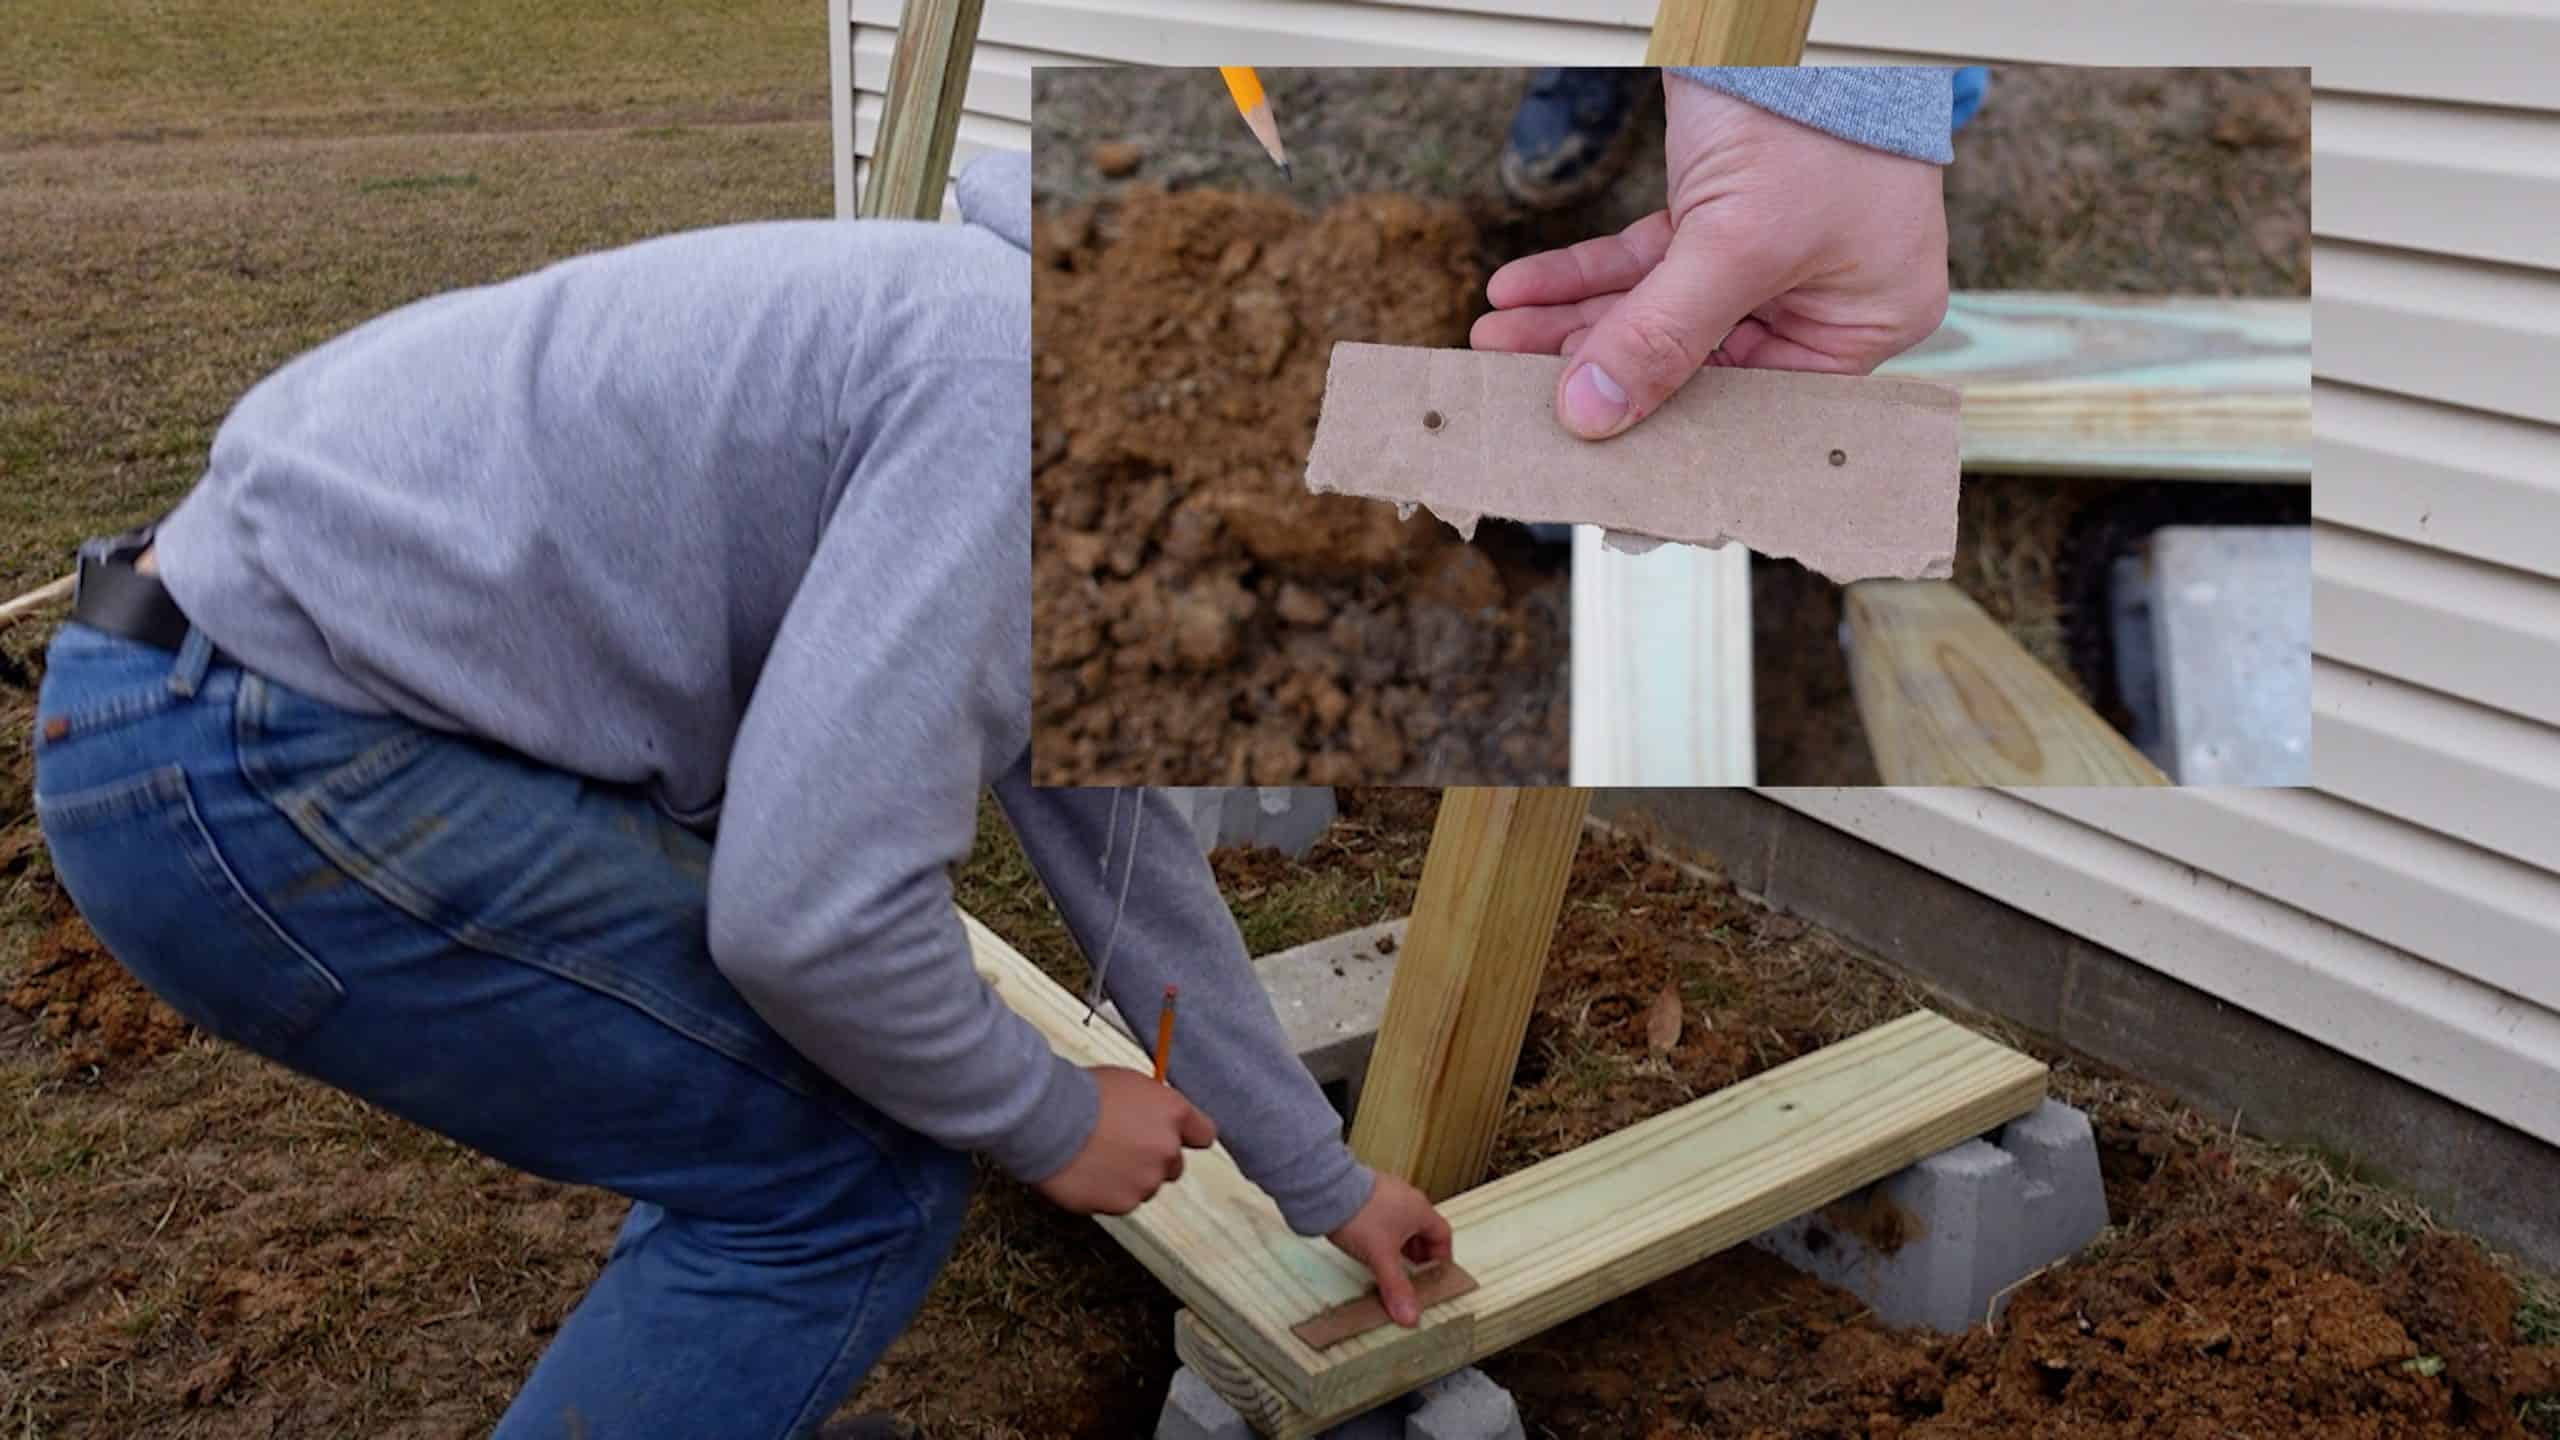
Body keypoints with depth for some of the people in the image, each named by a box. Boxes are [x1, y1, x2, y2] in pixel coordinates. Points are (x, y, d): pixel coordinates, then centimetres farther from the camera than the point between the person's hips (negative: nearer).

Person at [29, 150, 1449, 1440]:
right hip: (253, 766, -10)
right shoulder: (1037, 405, -19)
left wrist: (1325, 1184, 32)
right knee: (852, 1174, -3)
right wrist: (1052, 1122, -4)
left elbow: (1131, 866, 23)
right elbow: (813, 908, -25)